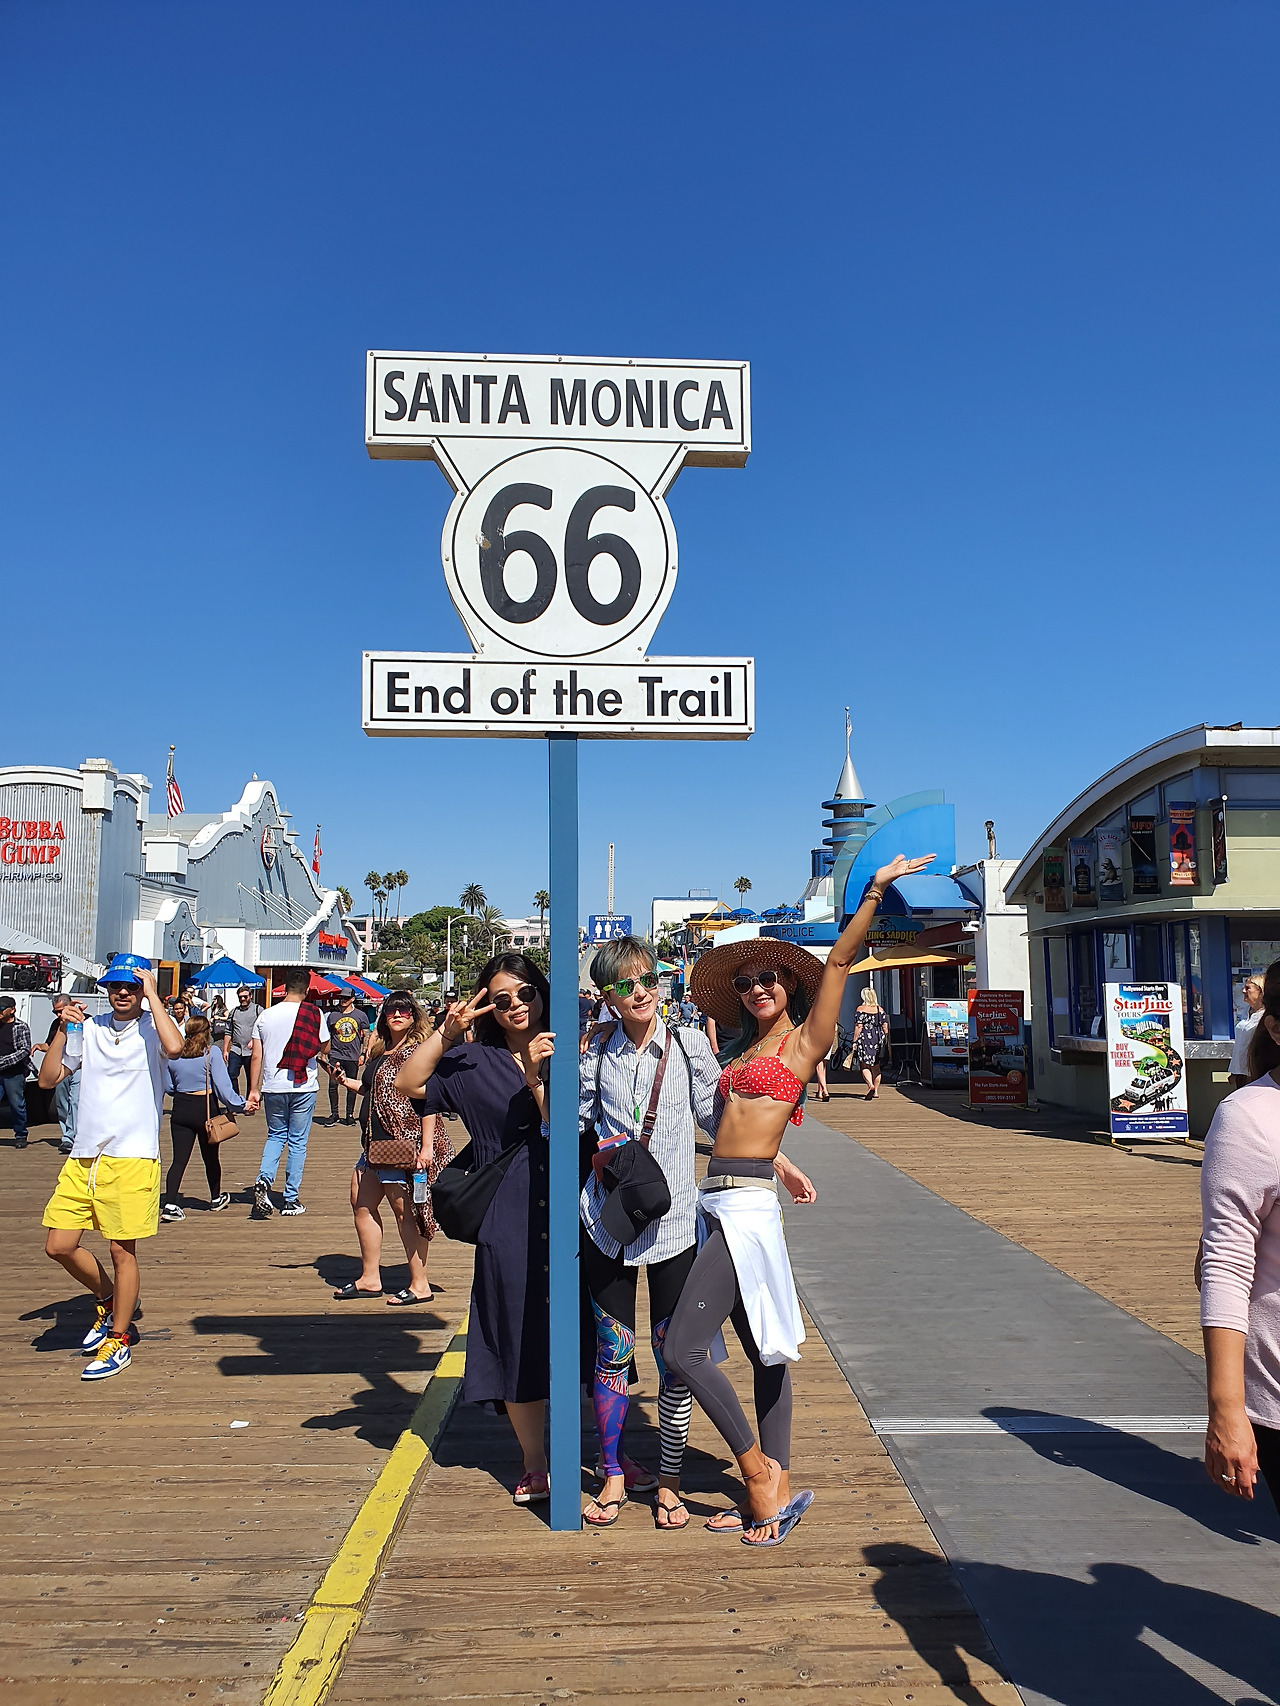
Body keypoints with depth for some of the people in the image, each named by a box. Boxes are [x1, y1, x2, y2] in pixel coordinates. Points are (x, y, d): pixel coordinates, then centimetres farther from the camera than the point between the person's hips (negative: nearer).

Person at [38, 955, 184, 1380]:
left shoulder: (152, 1027, -4)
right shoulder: (89, 1028, 10)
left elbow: (174, 1046, -28)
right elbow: (48, 1078, 11)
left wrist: (152, 994, -18)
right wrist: (63, 1029, -1)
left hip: (132, 1156, -5)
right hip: (83, 1156, 5)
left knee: (122, 1250, 1)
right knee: (59, 1246, 8)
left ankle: (118, 1338, 18)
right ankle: (110, 1302, 33)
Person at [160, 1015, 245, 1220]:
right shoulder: (212, 1053, -10)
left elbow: (168, 1087, 11)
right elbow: (223, 1087, -14)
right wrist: (241, 1104, -5)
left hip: (180, 1109, 3)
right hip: (205, 1109, -3)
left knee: (179, 1159, 1)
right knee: (211, 1156, 15)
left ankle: (169, 1203, -14)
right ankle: (216, 1199, 32)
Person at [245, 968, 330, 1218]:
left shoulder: (265, 1016, -1)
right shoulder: (314, 1014, -6)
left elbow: (256, 1056, 1)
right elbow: (325, 1049, 3)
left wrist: (254, 1090, 6)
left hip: (273, 1087, 2)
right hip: (303, 1087, -2)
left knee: (275, 1136, 19)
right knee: (297, 1141, 8)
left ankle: (264, 1179, -5)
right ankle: (291, 1200, 11)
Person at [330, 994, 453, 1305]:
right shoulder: (380, 1051, 14)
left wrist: (427, 1146, -24)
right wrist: (346, 1081, 13)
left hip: (405, 1143, -10)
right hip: (374, 1142, 10)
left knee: (404, 1210, -2)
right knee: (362, 1205, 14)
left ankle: (420, 1285, 8)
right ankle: (370, 1279, 25)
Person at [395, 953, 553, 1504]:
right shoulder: (474, 1062, 7)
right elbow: (406, 1083, -1)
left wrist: (535, 1077, -18)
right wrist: (446, 1032, -9)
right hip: (509, 1222, 0)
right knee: (518, 1340, 6)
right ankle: (534, 1463, 21)